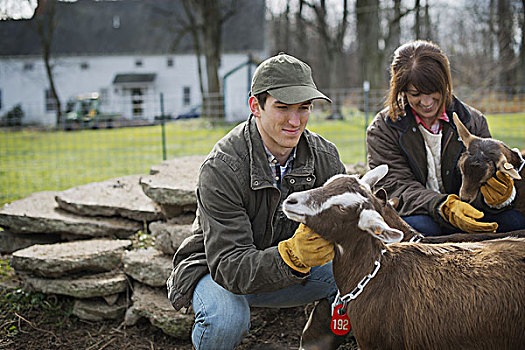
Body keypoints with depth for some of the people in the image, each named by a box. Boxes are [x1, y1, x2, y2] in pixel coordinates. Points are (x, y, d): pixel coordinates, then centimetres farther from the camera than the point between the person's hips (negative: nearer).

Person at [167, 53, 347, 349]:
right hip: (215, 269, -4)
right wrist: (293, 256, -52)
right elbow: (229, 266, -33)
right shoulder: (221, 169, -29)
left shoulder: (324, 155, -11)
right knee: (226, 317, -36)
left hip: (290, 266, 5)